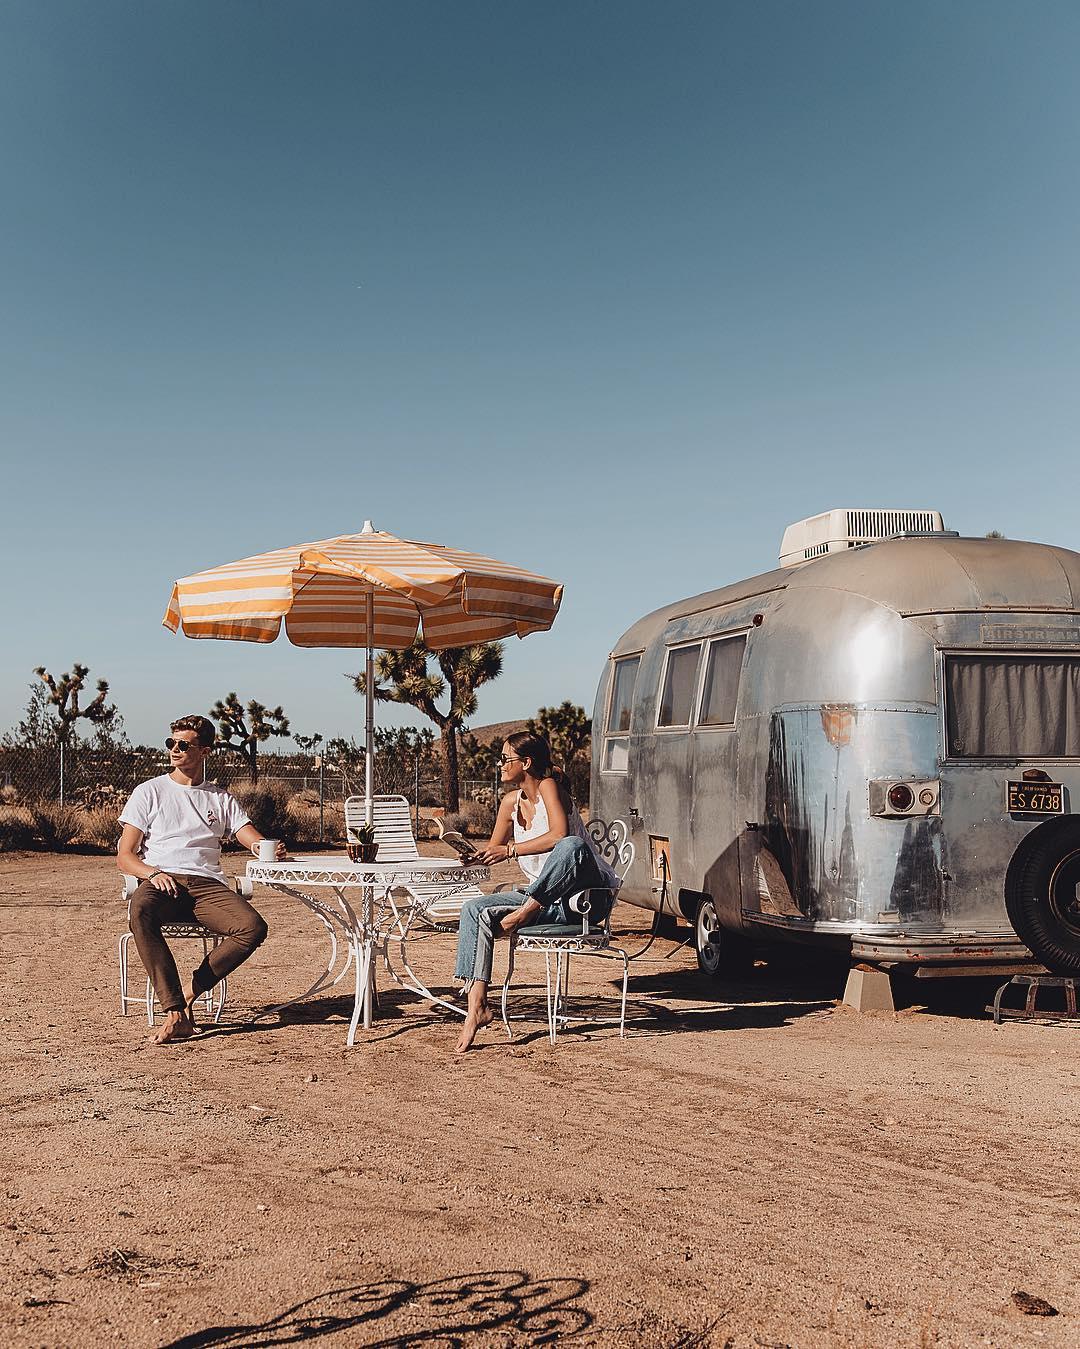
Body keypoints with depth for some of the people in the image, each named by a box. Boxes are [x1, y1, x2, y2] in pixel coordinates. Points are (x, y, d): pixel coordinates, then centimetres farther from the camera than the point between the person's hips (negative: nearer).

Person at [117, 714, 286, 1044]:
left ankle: (189, 993, -18)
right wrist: (153, 873, -13)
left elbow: (257, 841, 12)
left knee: (253, 928, -28)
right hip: (160, 881, -2)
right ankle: (176, 1014, -39)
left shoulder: (220, 798, 21)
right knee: (140, 912, -39)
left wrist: (271, 850, -14)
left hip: (207, 884, 2)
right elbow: (124, 856, 9)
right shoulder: (149, 792, 16)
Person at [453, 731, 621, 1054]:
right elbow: (492, 851, 20)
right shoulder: (511, 802, 9)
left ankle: (525, 914, -26)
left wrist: (511, 850, -25)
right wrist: (473, 857, -1)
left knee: (571, 845, -38)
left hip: (586, 896, -7)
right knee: (475, 911, -10)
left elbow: (559, 835, -28)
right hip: (547, 902, 7)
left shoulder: (549, 786, -11)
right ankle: (476, 1007, -19)